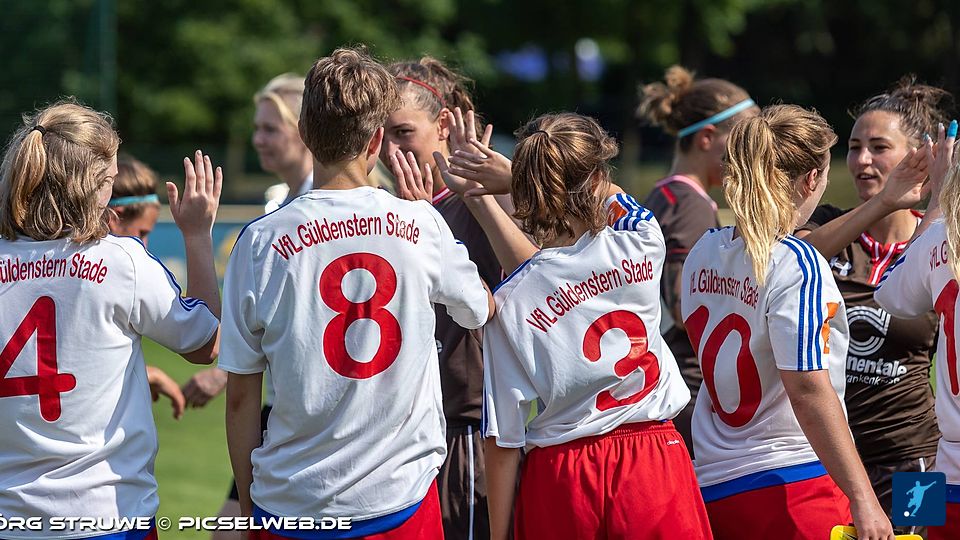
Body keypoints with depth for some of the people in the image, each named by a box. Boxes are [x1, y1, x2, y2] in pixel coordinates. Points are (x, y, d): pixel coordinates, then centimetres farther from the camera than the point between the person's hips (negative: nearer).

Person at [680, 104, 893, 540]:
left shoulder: (703, 252, 7)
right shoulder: (797, 266, -16)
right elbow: (809, 390, -21)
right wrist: (863, 501, -22)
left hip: (713, 485, 8)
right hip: (796, 486, -8)